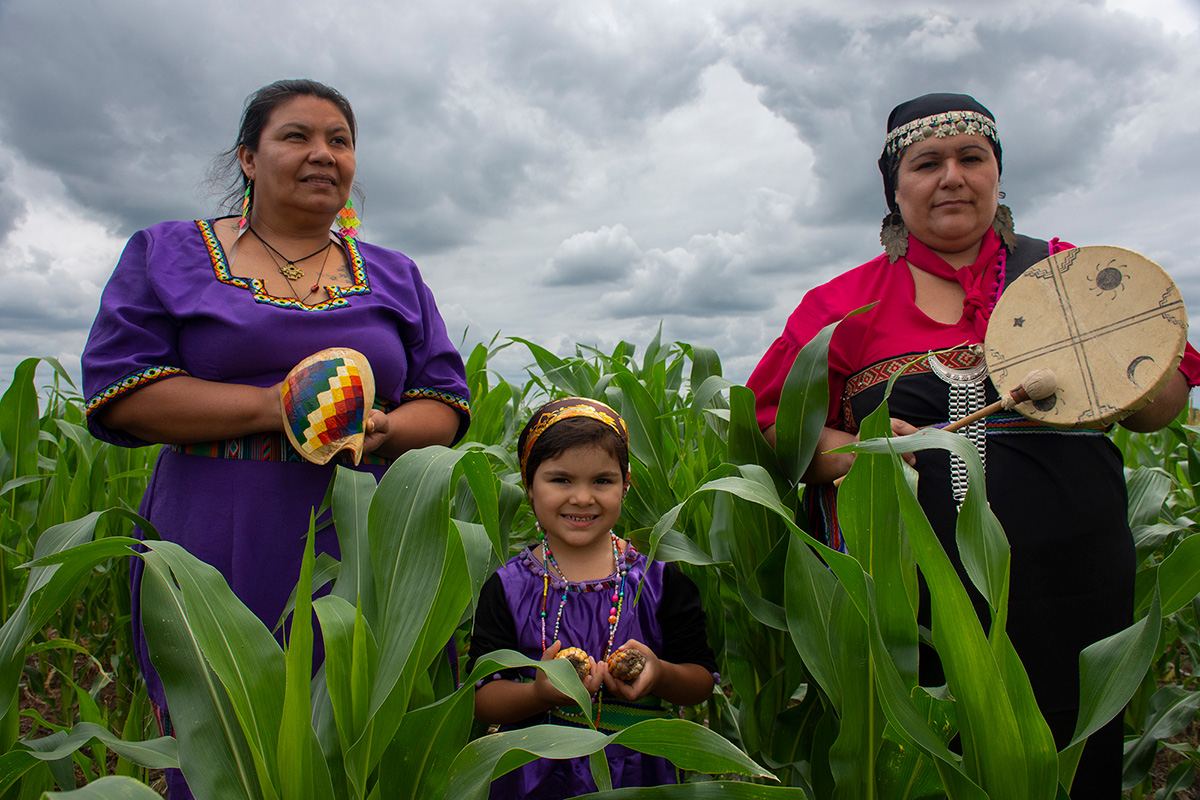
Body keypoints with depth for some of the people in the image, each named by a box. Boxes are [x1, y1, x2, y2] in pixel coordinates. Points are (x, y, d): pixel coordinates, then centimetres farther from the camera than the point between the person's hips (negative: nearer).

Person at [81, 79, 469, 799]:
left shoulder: (395, 278, 14)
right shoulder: (168, 253, 9)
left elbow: (445, 404, 9)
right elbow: (116, 392, -2)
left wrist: (380, 429, -13)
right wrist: (274, 406, -14)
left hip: (363, 554, 2)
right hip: (218, 562, -1)